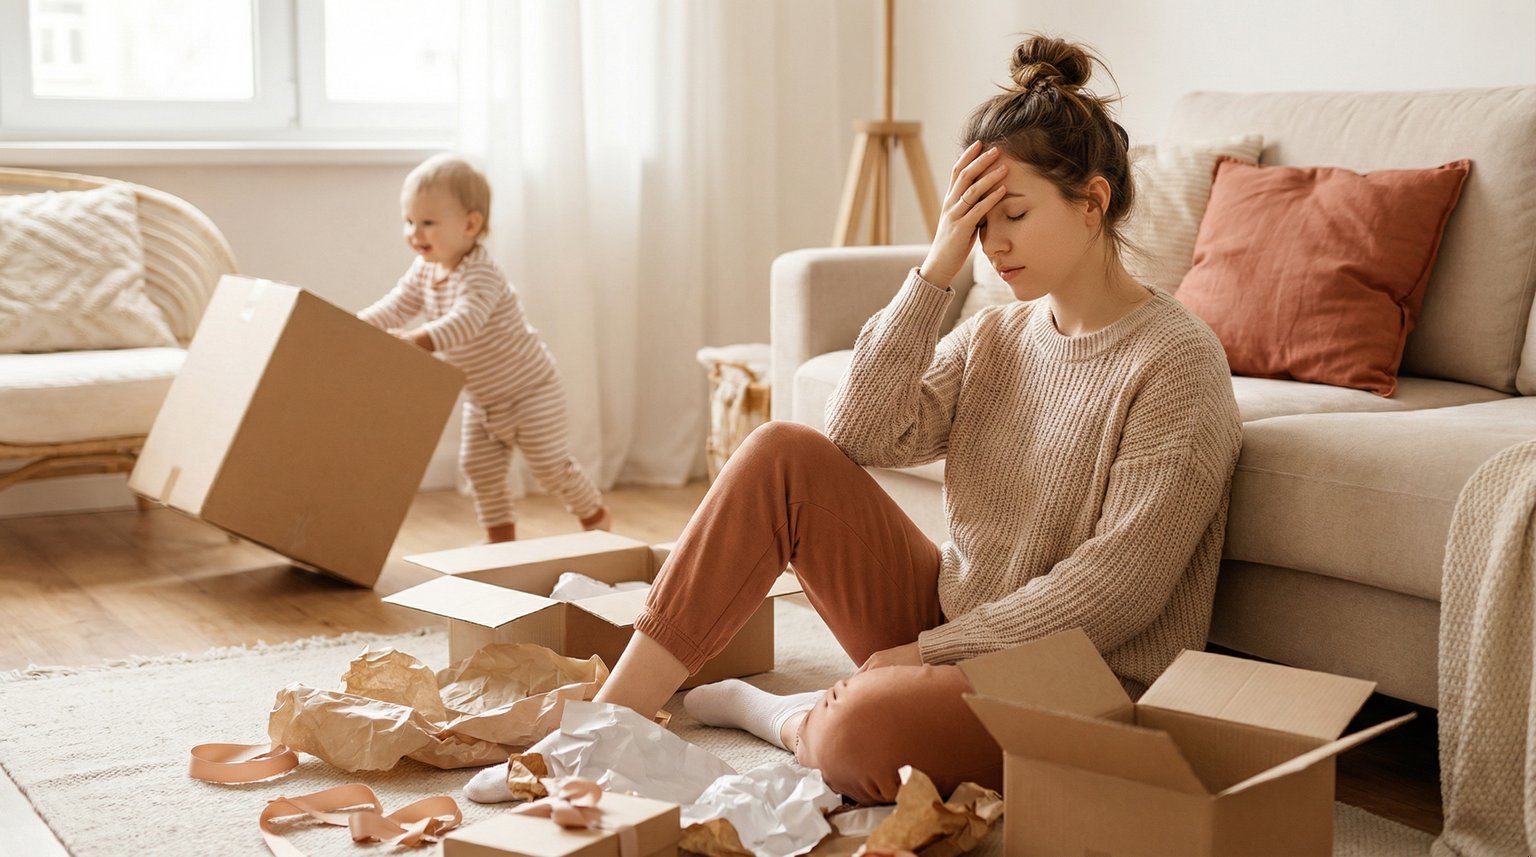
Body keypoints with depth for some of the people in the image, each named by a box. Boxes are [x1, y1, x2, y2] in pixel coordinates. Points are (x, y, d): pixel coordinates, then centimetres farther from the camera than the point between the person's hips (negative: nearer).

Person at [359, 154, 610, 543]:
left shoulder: (480, 274, -31)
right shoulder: (424, 269, -2)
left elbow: (463, 323, -46)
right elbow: (395, 308, -4)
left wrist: (414, 340, -60)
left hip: (530, 390, -8)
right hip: (481, 400, 8)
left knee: (549, 464, -1)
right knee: (479, 466, 9)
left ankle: (596, 515, 21)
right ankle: (501, 534, 23)